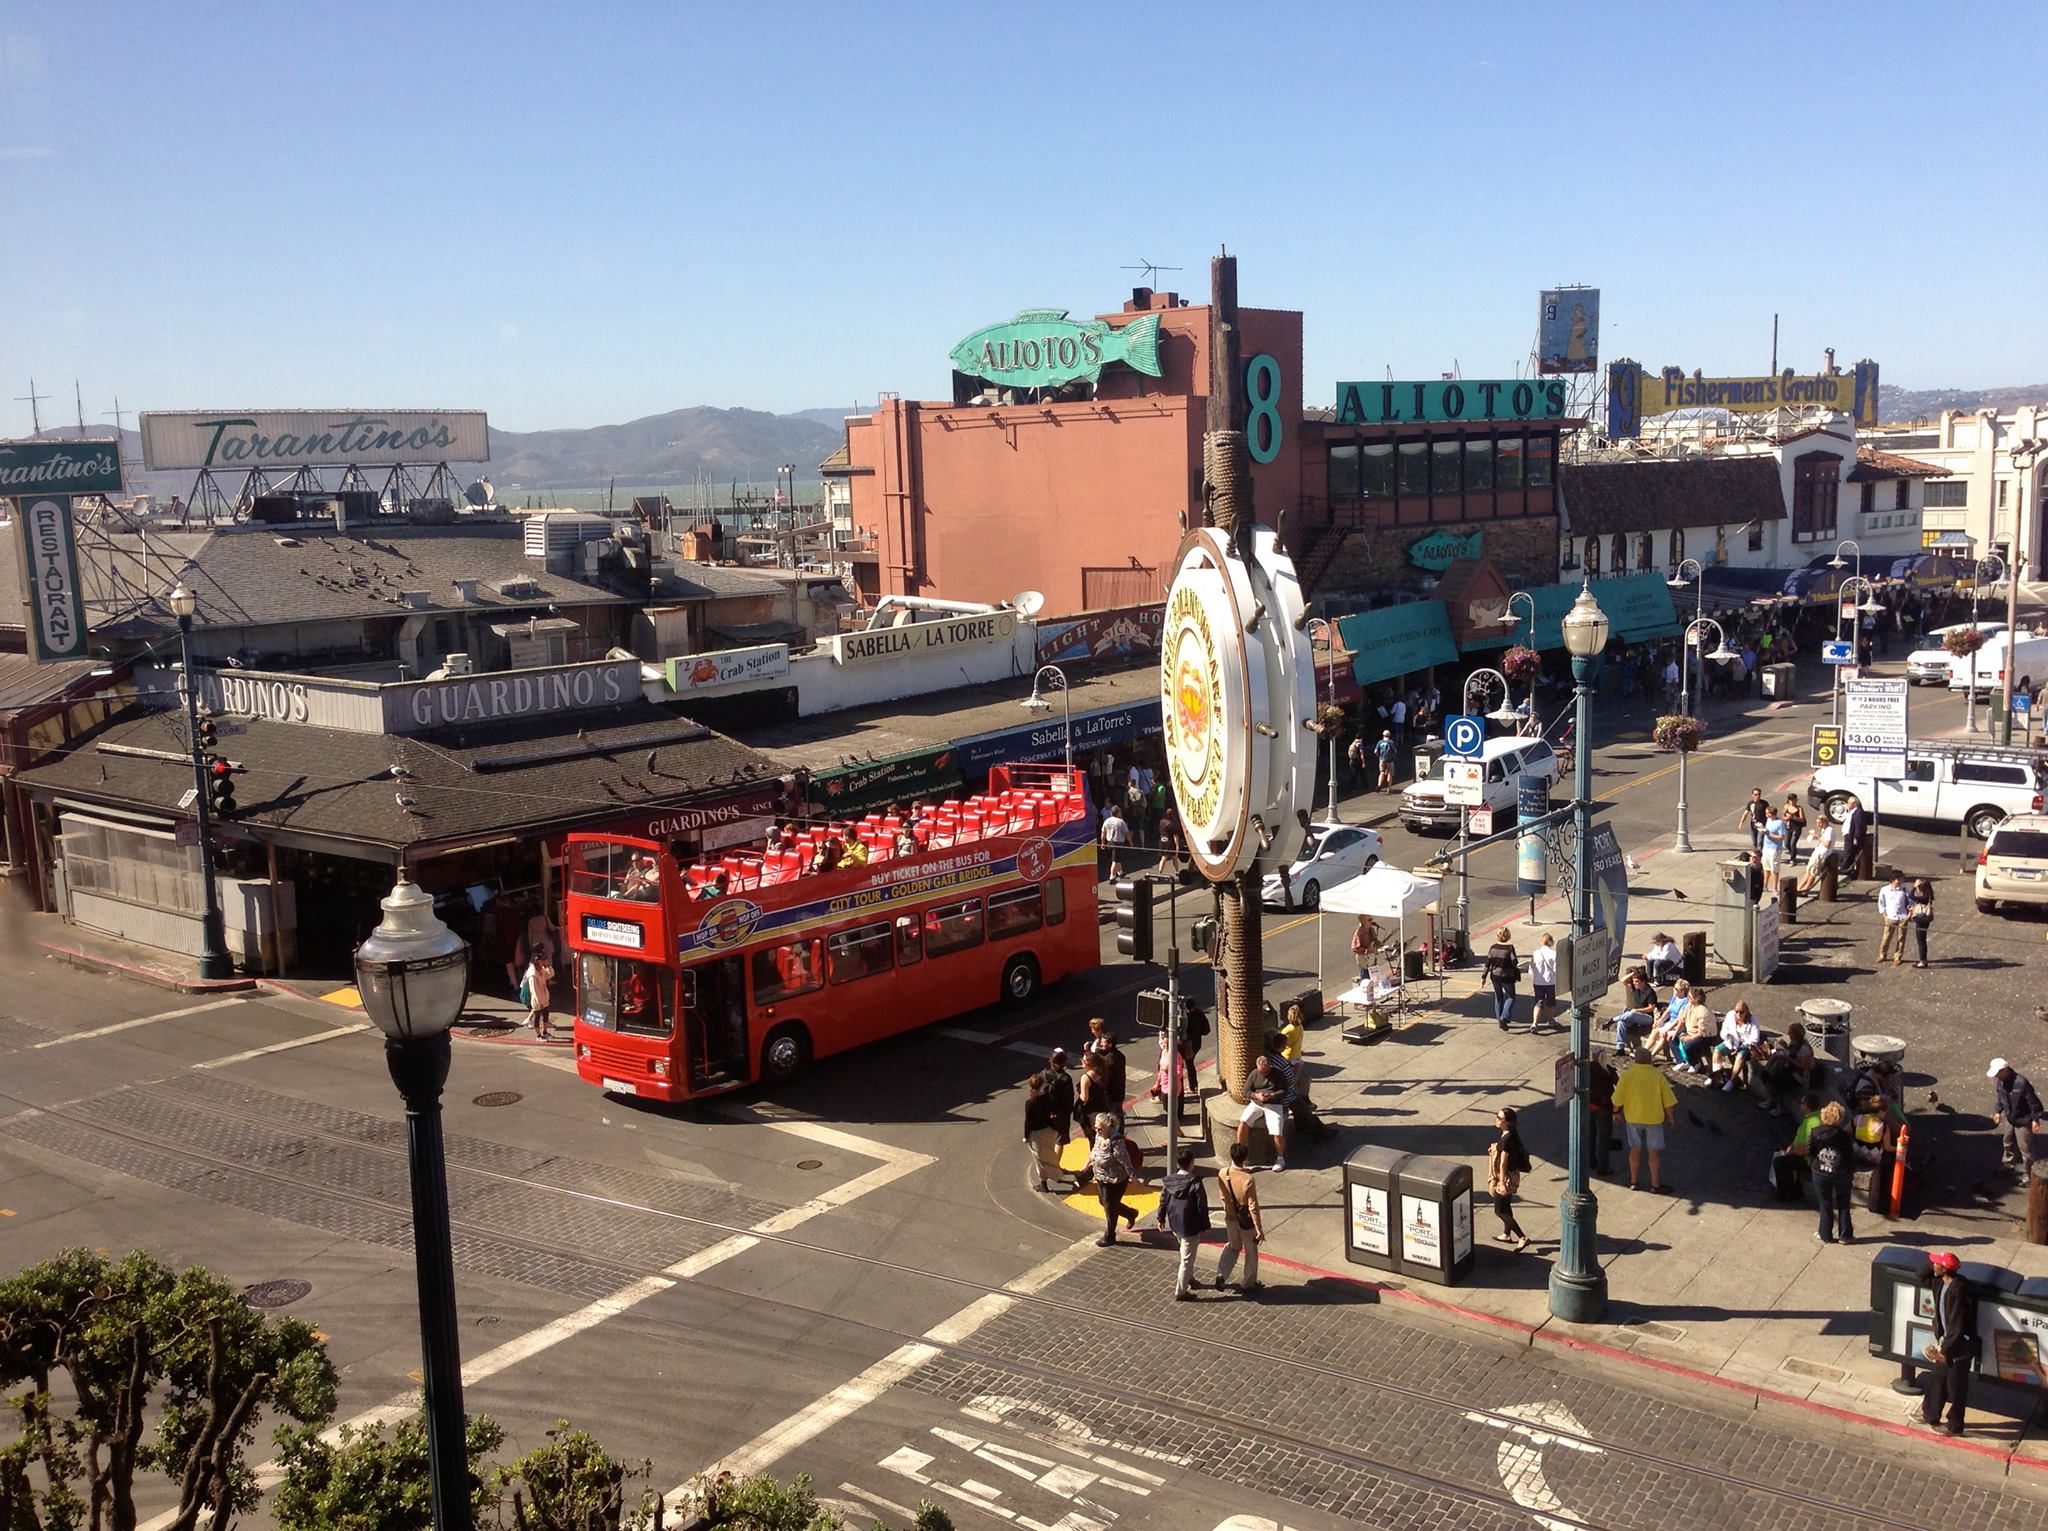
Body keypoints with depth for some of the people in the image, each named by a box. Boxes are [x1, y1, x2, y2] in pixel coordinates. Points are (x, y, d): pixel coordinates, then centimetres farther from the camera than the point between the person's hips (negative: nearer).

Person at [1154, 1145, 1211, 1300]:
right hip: (1190, 1227, -6)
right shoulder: (1195, 1184, -22)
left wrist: (1161, 1218, 20)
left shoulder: (1168, 1181, -5)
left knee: (1185, 1252, 29)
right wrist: (1205, 1226, -5)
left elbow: (1163, 1201, 5)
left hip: (1174, 1224, 6)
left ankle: (1188, 1278, 42)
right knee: (1187, 1259, 5)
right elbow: (1202, 1207, -17)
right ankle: (1180, 1292, 10)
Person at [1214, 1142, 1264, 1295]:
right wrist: (1259, 1230, -15)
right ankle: (1248, 1285, 30)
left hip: (1230, 1218, 4)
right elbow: (1253, 1207, -24)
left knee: (1232, 1246, 27)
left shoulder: (1223, 1174, -14)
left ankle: (1221, 1274, 12)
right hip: (1246, 1221, -4)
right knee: (1251, 1252, 17)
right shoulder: (1249, 1179, -29)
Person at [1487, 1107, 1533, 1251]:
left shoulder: (1507, 1139, -29)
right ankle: (1507, 1235, 40)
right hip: (1512, 1175, 9)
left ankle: (1523, 1238, 1)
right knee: (1506, 1206, 24)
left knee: (1499, 1211, 1)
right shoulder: (1512, 1134, -1)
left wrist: (1502, 1183, -19)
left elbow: (1503, 1163, -24)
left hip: (1506, 1177, -9)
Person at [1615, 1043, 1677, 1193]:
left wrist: (1615, 1113, 10)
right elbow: (1669, 1101, -8)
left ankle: (1634, 1181, 22)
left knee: (1635, 1149, 15)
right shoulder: (1658, 1076, -11)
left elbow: (1618, 1100, -8)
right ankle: (1655, 1184, 15)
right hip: (1654, 1118, -1)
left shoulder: (1627, 1075, -11)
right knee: (1655, 1152, 10)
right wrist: (1669, 1117, 8)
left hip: (1633, 1117, 1)